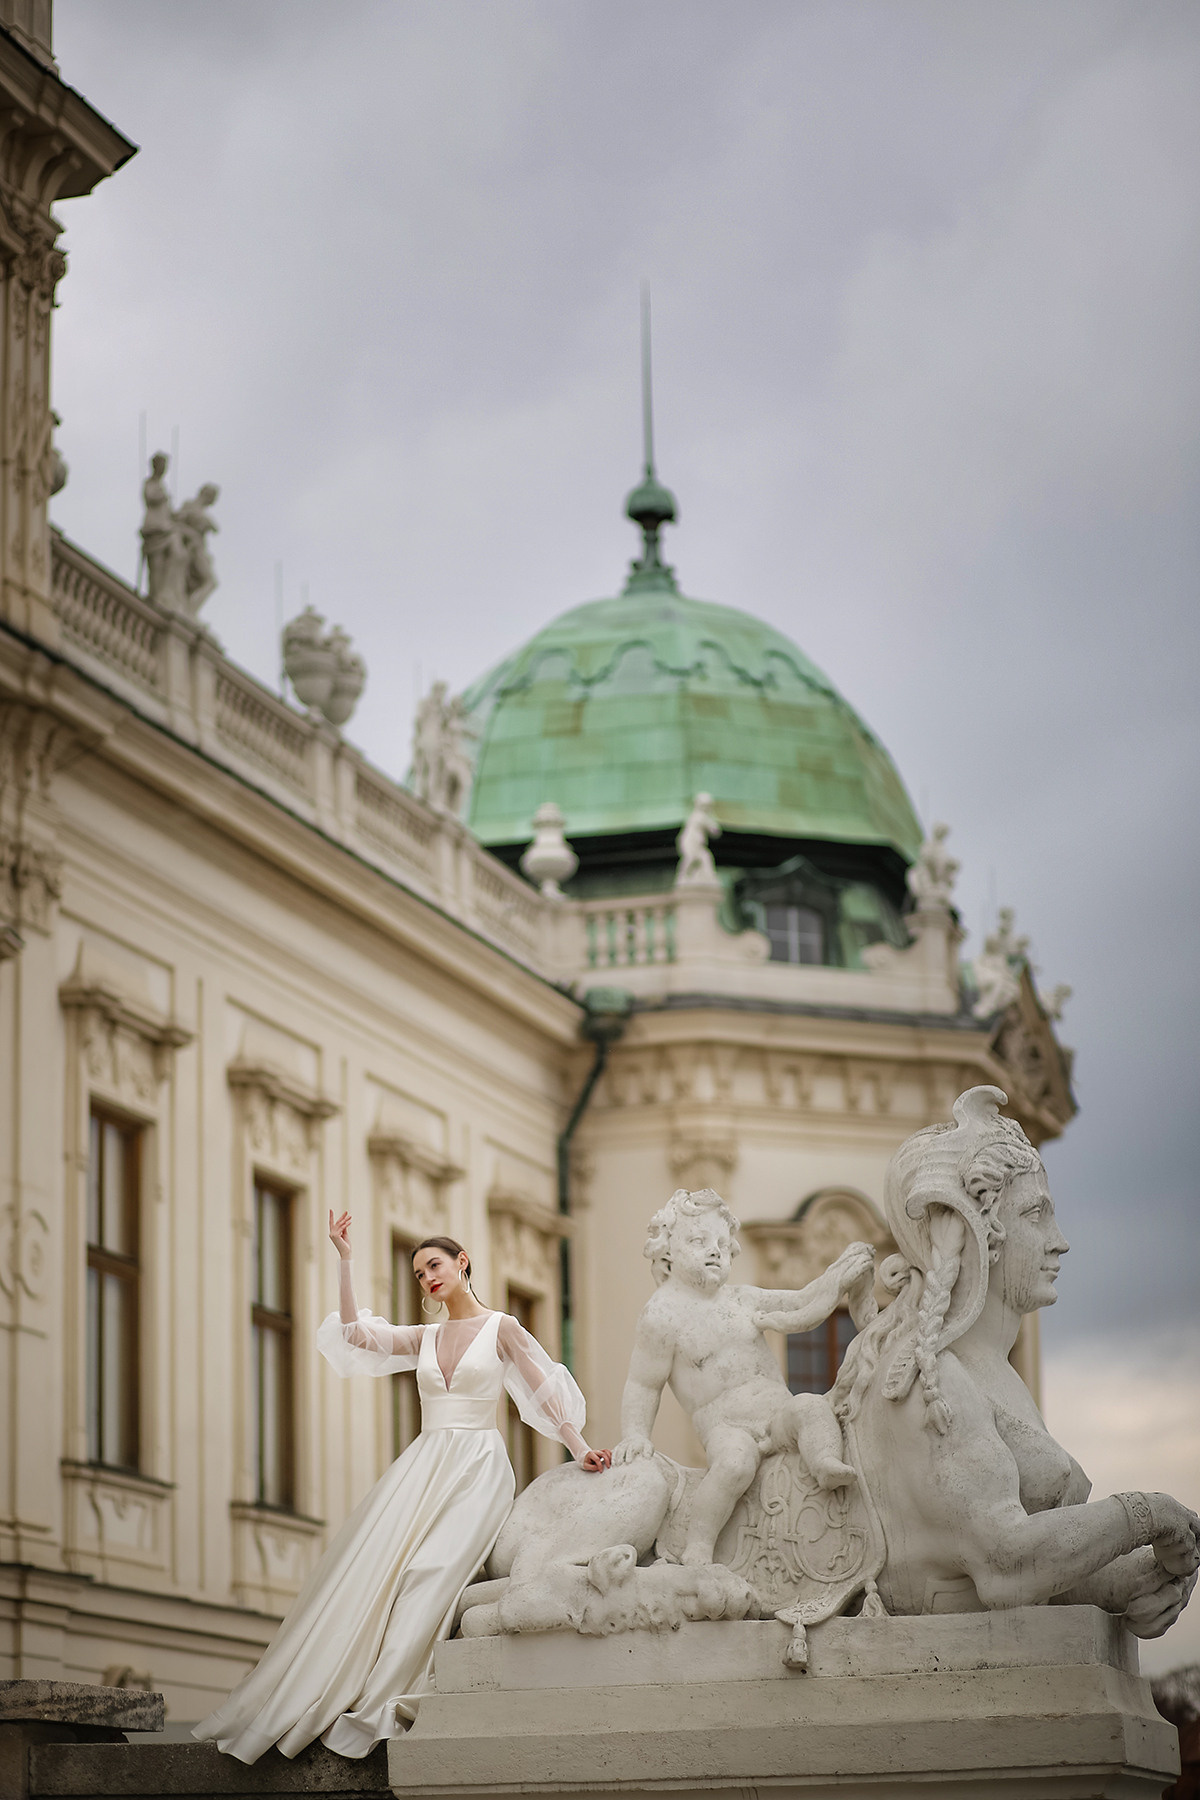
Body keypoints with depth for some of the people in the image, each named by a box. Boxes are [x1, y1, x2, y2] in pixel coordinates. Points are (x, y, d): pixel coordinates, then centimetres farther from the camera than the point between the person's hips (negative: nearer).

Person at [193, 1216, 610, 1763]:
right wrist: (344, 1260, 6)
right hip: (422, 1465, 5)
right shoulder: (423, 1338, 19)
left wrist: (579, 1446, -8)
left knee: (431, 1568, -25)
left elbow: (545, 1391, 3)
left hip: (478, 1468, -5)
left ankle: (384, 1703, -29)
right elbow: (356, 1332, 7)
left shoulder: (501, 1328, 7)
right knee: (370, 1562, -15)